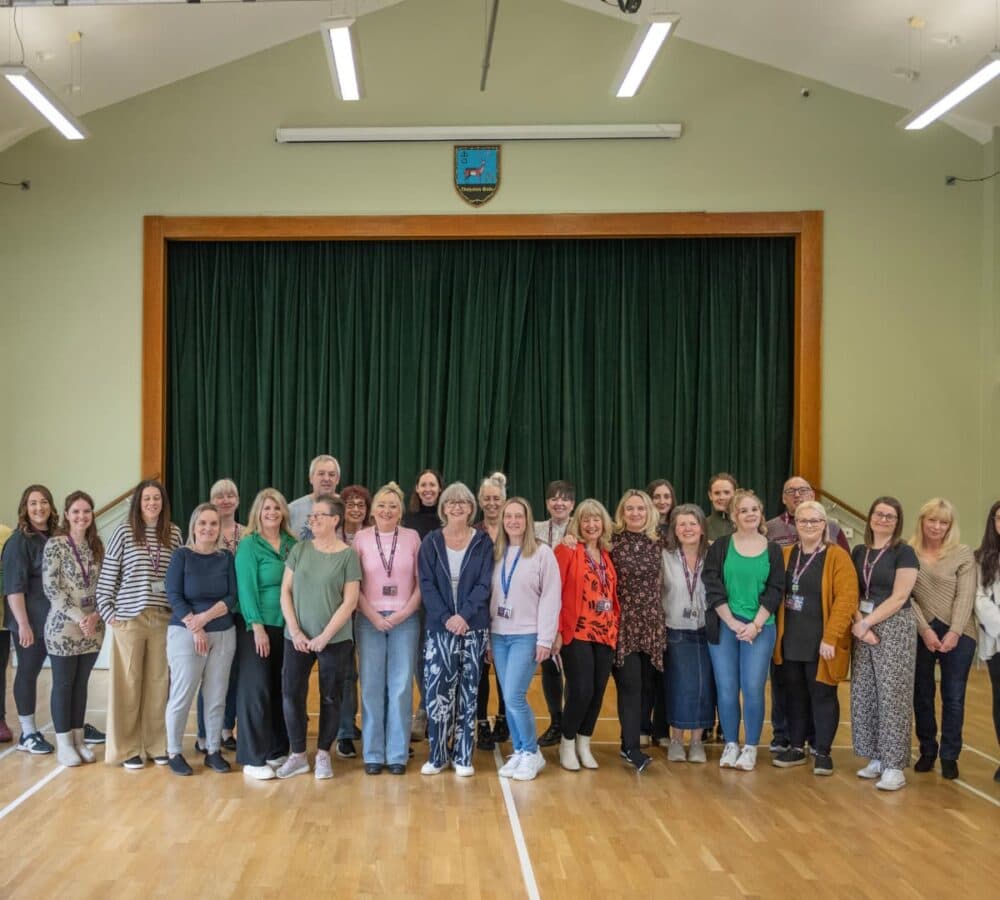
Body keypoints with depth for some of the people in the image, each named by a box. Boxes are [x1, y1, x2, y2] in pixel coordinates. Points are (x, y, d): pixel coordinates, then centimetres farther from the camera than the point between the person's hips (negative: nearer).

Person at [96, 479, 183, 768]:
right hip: (129, 618, -3)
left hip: (163, 618, 3)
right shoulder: (124, 532, -2)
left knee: (158, 682, 7)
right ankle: (127, 748, 11)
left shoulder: (174, 533, 6)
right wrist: (108, 612, -5)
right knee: (128, 683, 3)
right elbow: (107, 575, -2)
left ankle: (156, 744, 18)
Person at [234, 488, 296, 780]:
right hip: (257, 625, -5)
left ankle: (277, 750, 18)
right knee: (256, 688, -3)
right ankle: (253, 758, 2)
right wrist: (257, 626, -17)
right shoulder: (249, 545, -5)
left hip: (286, 625, 5)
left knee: (281, 689, 8)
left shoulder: (292, 544, 9)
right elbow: (247, 588, -10)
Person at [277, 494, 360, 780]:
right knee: (291, 694, 2)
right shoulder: (300, 549, 4)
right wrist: (295, 631, -6)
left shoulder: (347, 555, -5)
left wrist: (324, 637, -12)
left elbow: (349, 602, -7)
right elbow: (285, 592, 4)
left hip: (335, 640, -3)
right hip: (297, 637, 3)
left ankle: (323, 754, 20)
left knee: (330, 698, 5)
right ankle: (298, 755, 16)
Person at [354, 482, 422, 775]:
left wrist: (404, 613, -8)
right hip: (369, 619, 0)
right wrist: (374, 616, -7)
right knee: (371, 687, 3)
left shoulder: (412, 537, 1)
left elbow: (422, 582, 2)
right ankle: (373, 754, 12)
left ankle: (398, 754, 10)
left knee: (401, 687, 1)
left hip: (405, 619, 0)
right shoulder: (361, 538, 1)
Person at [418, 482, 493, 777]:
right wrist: (445, 618, -15)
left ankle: (463, 755, 11)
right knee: (437, 690, -7)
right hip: (438, 626, 0)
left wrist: (464, 615, -17)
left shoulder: (483, 542, 4)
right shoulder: (431, 542, 5)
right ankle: (437, 755, 3)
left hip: (474, 627, 0)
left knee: (468, 691, 4)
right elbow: (427, 585, -2)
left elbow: (484, 585, -3)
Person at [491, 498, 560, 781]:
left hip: (527, 636, -5)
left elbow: (551, 598, -8)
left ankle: (532, 753, 6)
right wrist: (487, 635, 6)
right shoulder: (496, 553, 10)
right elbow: (491, 595, 11)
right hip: (499, 635, 5)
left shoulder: (542, 552, -5)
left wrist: (545, 639, -12)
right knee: (508, 700, 7)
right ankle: (519, 752, 19)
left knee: (514, 697, -12)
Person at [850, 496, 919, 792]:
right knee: (864, 694, 6)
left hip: (895, 628, -5)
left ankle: (894, 765, 0)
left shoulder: (904, 552, -5)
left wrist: (866, 623, -12)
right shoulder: (859, 552, 10)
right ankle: (876, 758, 16)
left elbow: (899, 597, -12)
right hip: (862, 628, 5)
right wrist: (859, 624, -9)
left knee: (892, 695, -5)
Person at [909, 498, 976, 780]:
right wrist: (925, 630, -10)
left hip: (957, 634, -1)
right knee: (921, 694, 9)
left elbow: (965, 597, -6)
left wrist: (954, 632, -15)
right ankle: (927, 751, 24)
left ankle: (950, 756, 14)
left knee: (953, 697, 3)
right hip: (920, 633, 1)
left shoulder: (963, 554, -1)